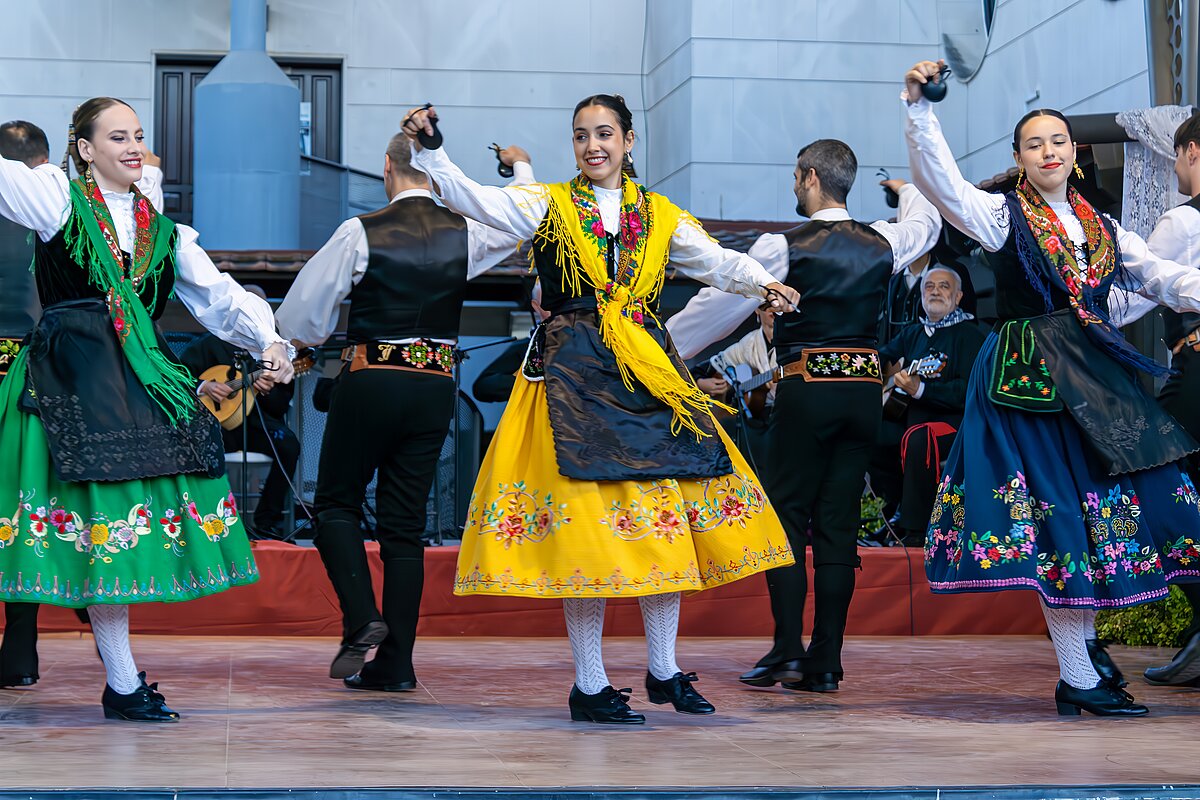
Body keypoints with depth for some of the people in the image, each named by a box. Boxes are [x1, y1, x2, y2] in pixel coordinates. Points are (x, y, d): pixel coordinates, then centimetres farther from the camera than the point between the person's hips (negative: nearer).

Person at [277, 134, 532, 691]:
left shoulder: (361, 232, -8)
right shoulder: (465, 235, 1)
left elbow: (299, 316, -4)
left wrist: (308, 341, 19)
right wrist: (521, 167, 37)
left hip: (369, 382, -3)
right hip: (435, 389, 4)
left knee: (336, 503, 13)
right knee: (405, 524, 8)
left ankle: (361, 618, -8)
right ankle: (395, 664, 7)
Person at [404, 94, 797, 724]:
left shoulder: (662, 217, 14)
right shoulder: (549, 206, 7)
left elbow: (717, 261, 4)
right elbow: (473, 199, -5)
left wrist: (762, 283, -16)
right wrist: (429, 151, -20)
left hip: (649, 373, 3)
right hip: (576, 374, -3)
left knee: (665, 519, 2)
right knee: (583, 527, -6)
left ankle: (664, 671, 16)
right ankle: (590, 686, 1)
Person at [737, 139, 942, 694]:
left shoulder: (785, 247, -6)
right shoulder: (882, 243, 7)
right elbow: (928, 222, 30)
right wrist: (910, 189, 52)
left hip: (806, 389, -4)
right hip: (865, 389, 4)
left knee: (787, 516, 2)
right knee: (839, 523, 5)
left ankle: (788, 652, -8)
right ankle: (826, 663, 4)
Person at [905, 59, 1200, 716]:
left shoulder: (1102, 229, 14)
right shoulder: (1003, 216, 2)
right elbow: (940, 181, -13)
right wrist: (918, 107, -25)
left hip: (1098, 380, 5)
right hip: (1030, 382, -5)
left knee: (1107, 501, 5)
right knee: (1056, 513, -5)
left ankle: (1085, 636, 25)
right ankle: (1076, 679, -2)